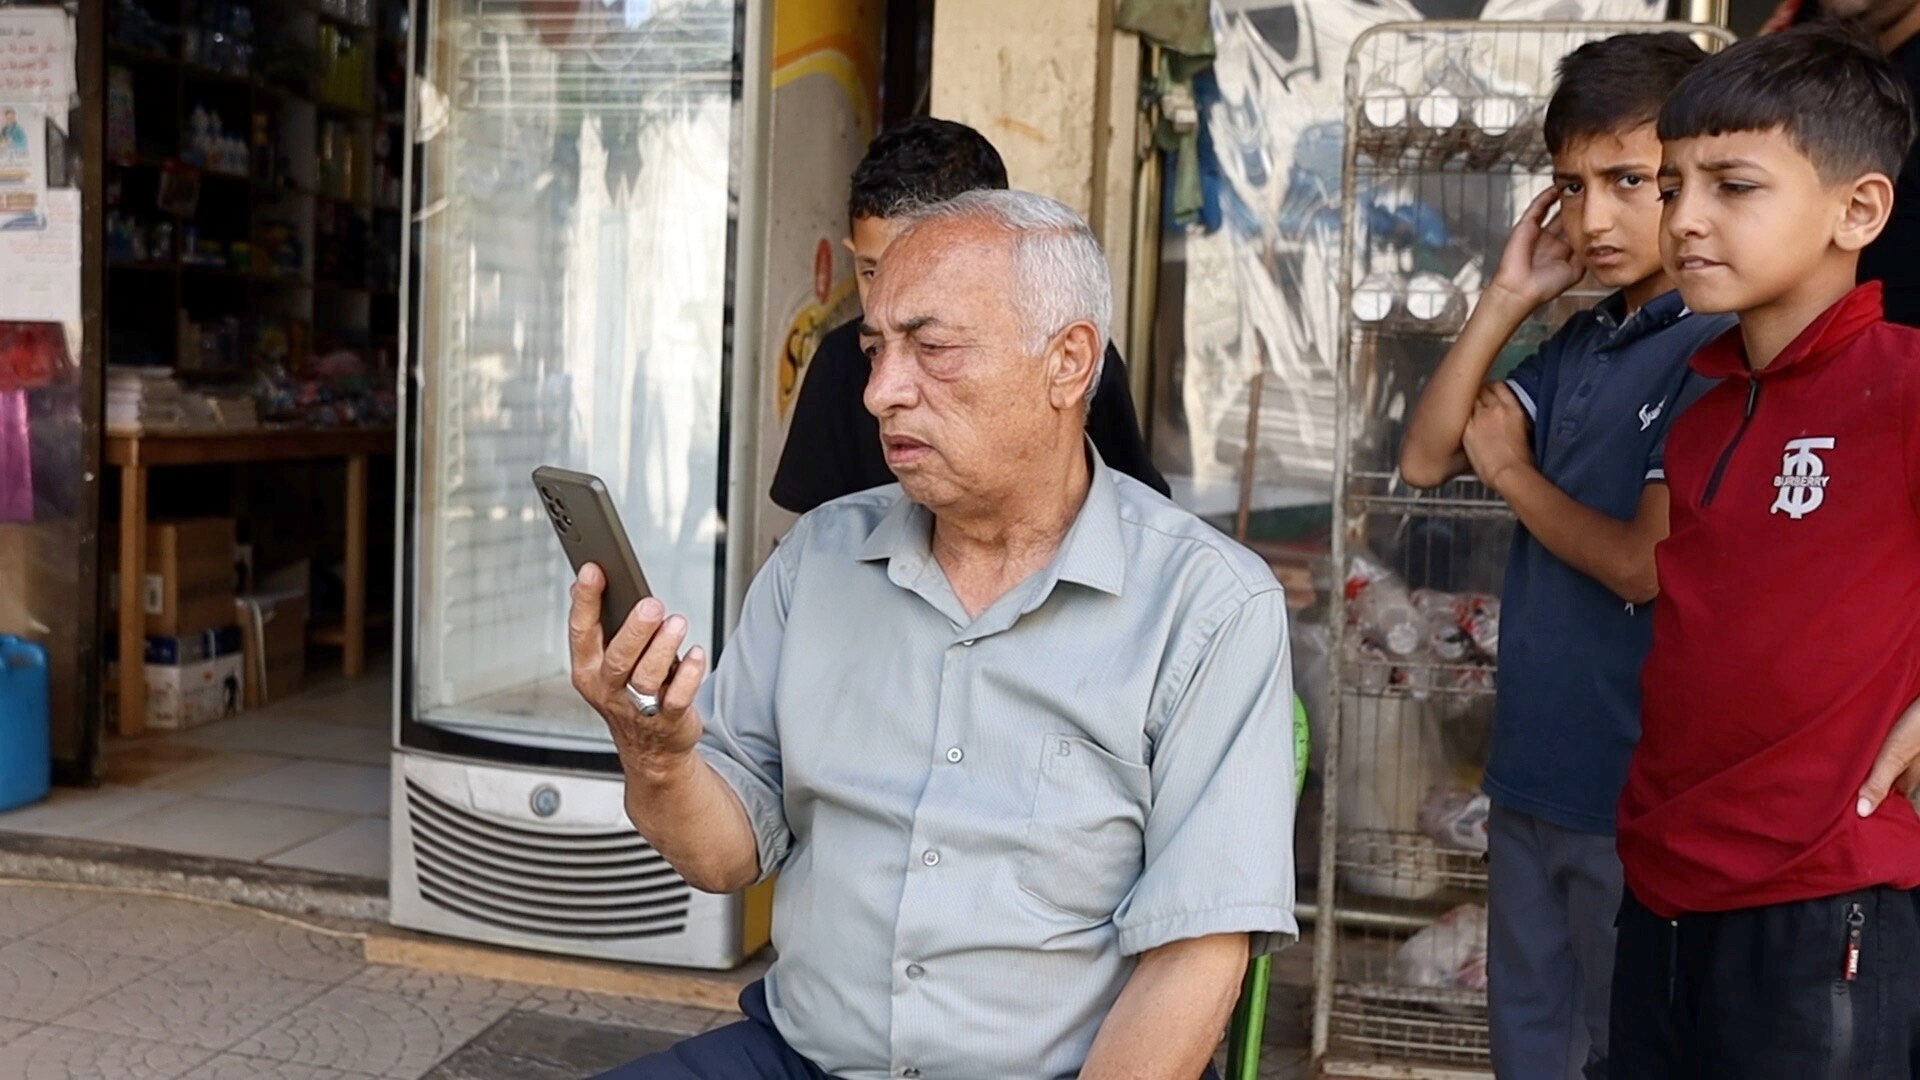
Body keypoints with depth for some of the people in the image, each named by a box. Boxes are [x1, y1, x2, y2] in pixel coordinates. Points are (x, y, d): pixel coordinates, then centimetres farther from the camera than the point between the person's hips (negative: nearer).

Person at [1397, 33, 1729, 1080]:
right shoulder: (1578, 345, 8)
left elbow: (1643, 564, -19)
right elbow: (1425, 457, 3)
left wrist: (1512, 471, -4)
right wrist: (1506, 297, -3)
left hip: (1637, 793, -7)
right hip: (1530, 774, 7)